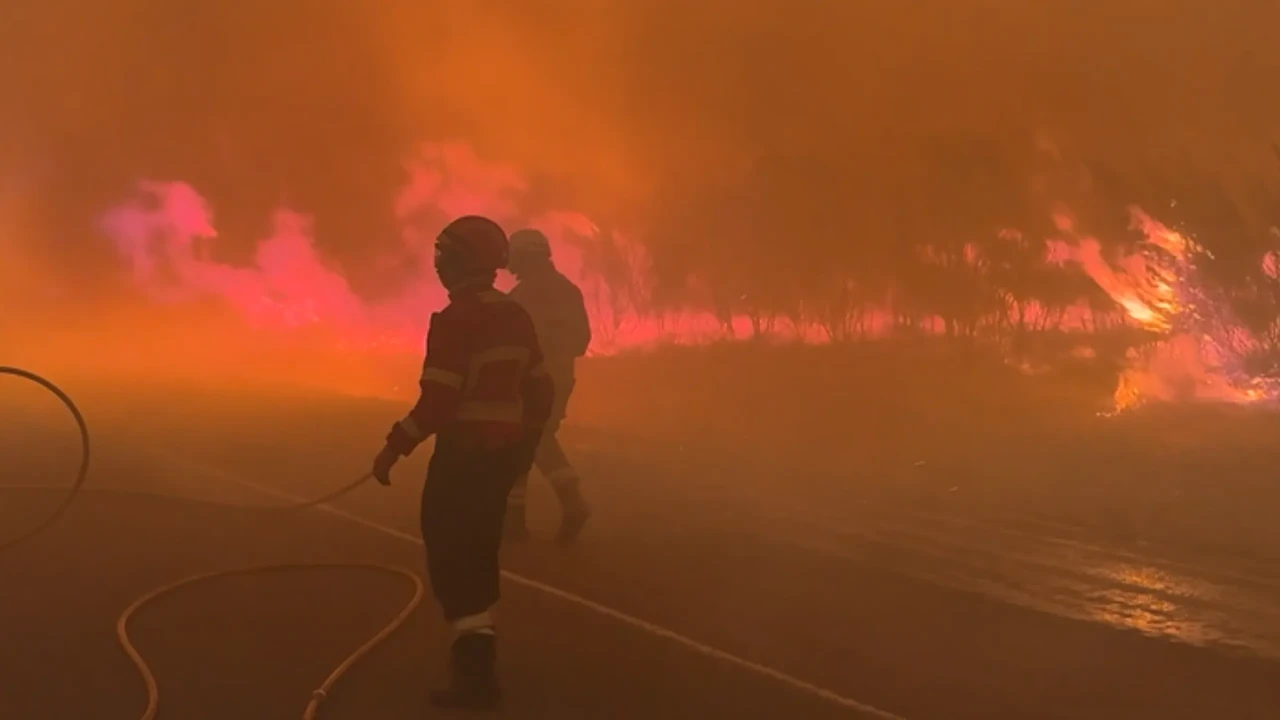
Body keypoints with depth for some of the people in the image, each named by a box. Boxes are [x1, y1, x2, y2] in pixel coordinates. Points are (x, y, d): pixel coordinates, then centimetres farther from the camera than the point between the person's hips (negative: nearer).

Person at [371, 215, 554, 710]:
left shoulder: (454, 320, -18)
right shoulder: (515, 317, 7)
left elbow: (438, 401, -22)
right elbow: (541, 391, 12)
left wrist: (395, 447, -14)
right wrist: (527, 442, 25)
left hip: (463, 454, -8)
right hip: (504, 452, 8)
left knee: (452, 559, -2)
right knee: (479, 553, 21)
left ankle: (477, 673, -5)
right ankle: (478, 651, 31)